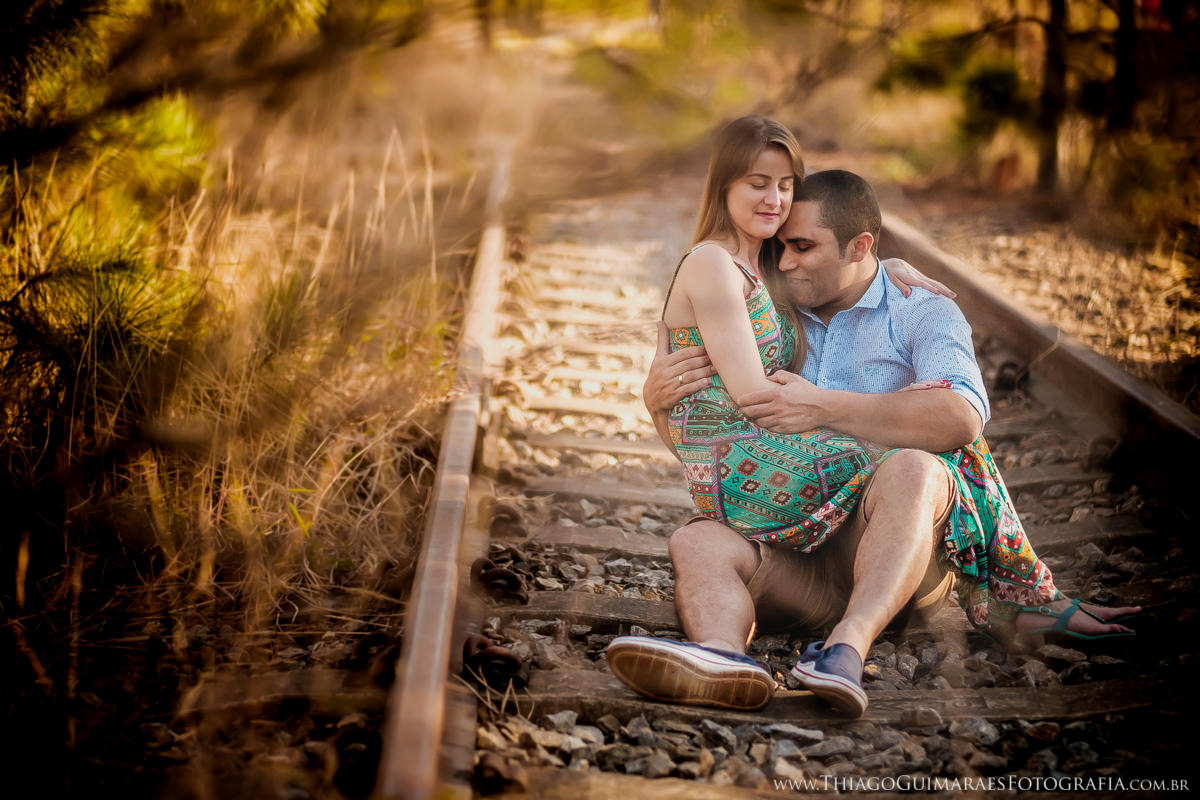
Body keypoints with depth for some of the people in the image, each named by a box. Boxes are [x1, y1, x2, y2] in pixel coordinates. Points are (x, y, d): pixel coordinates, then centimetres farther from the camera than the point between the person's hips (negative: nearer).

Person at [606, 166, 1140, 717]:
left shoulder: (923, 314, 8)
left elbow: (962, 419, -14)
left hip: (904, 554, -3)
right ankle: (721, 652, -57)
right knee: (697, 540, -25)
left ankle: (850, 643, -53)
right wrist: (658, 400, 2)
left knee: (911, 468, -35)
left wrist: (824, 407, -15)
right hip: (796, 557, 3)